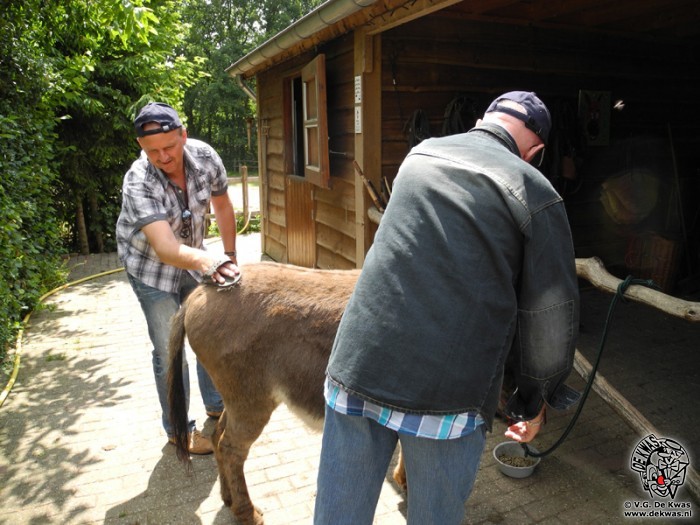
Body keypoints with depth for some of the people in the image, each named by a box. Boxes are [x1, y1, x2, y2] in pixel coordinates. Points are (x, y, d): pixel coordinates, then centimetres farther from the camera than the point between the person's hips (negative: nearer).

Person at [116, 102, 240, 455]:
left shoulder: (204, 156, -20)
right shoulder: (138, 182, -33)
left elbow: (222, 205, -4)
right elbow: (166, 249, -45)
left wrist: (229, 256, -1)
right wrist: (207, 262, -63)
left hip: (193, 258, 5)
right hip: (152, 267, -4)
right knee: (170, 351, -1)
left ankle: (217, 405, 34)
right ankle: (178, 429, 19)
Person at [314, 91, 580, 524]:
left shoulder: (419, 154, 13)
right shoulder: (535, 192, 0)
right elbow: (551, 318, 1)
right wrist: (534, 401, 17)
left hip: (358, 364, 4)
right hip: (450, 392, -3)